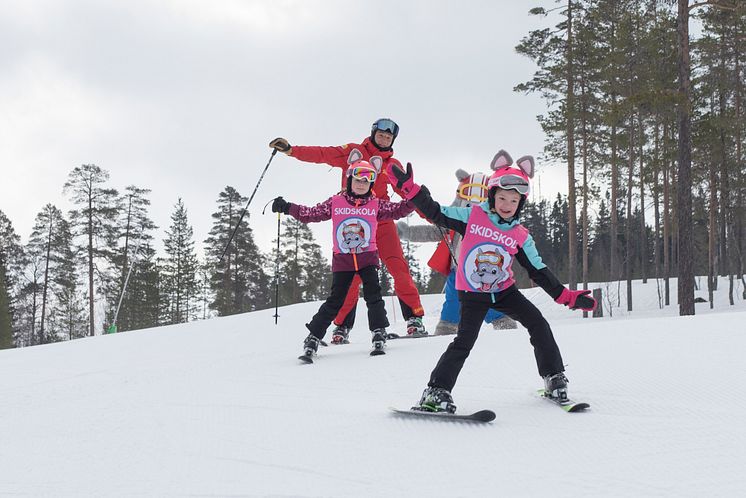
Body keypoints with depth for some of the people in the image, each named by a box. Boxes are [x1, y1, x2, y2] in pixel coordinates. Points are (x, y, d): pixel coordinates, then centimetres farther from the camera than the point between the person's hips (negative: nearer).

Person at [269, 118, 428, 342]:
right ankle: (343, 326, 6)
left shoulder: (392, 164, 13)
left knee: (398, 267, -12)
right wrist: (290, 149, -11)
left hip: (381, 220, 2)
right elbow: (323, 154, -1)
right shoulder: (354, 152, 6)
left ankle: (414, 317, -8)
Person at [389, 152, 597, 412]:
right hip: (472, 294, -3)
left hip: (504, 290, 3)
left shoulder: (521, 236, -3)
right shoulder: (471, 216, -10)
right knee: (464, 341, -17)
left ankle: (554, 379, 7)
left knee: (539, 325, -7)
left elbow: (539, 272, 1)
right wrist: (409, 188, -18)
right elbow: (436, 213, -8)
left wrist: (568, 296, -6)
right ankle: (436, 391, -11)